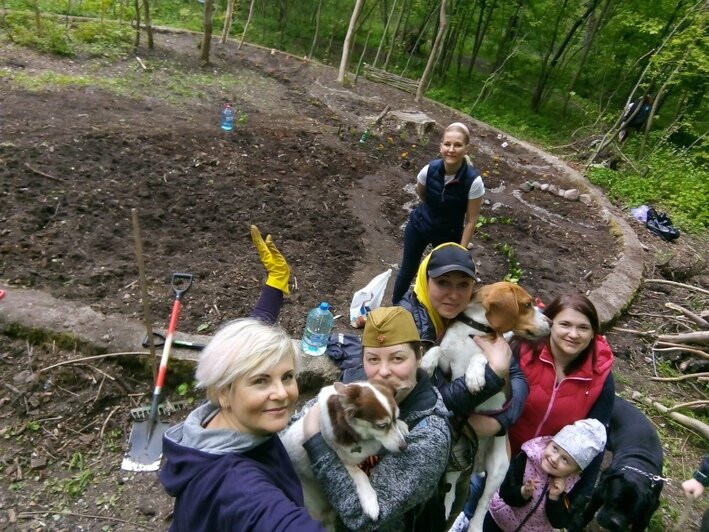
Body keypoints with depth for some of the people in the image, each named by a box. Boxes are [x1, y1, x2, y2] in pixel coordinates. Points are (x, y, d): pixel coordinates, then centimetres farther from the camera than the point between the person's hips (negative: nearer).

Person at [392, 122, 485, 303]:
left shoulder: (473, 181, -29)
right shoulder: (429, 170, -23)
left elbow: (471, 221, -18)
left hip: (449, 235, -2)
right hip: (419, 226, 2)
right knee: (407, 270, 18)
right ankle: (395, 308, 41)